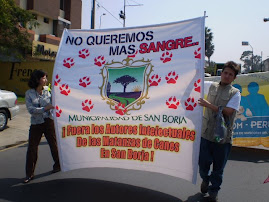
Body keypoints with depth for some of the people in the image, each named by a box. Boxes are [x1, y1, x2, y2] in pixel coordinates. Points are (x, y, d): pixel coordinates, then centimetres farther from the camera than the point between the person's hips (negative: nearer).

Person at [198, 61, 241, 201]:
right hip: (206, 132, 2)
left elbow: (228, 111, -14)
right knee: (203, 161, 7)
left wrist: (209, 105, -17)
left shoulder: (235, 93, -1)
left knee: (218, 167, 8)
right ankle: (205, 179, 40)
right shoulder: (212, 86, 9)